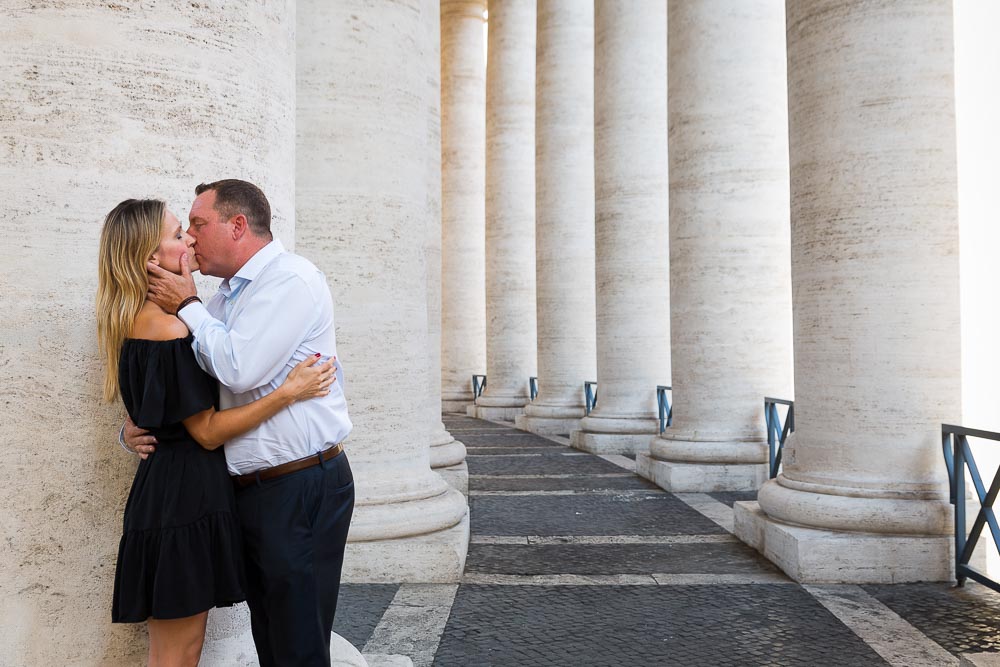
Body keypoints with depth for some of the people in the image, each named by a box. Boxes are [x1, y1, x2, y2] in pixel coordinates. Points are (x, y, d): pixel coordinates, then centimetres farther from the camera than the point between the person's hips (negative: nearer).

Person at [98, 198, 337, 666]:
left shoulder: (136, 320, 11)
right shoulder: (166, 327, -20)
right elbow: (208, 432, -19)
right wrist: (288, 392, -21)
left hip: (166, 484, 10)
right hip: (185, 493, -10)